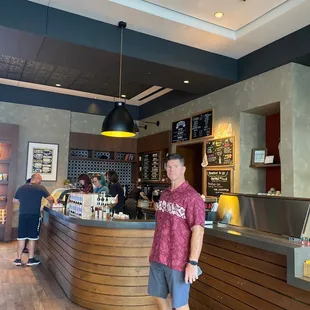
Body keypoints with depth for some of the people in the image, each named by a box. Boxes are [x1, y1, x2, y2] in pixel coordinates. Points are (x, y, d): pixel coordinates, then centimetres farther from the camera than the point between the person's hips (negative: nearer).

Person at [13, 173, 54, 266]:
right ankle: (31, 259, 13)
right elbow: (51, 199, -4)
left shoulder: (21, 188, 8)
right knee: (32, 238, 5)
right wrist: (52, 202, 17)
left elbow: (15, 200, 16)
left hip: (23, 215, 4)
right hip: (34, 215, -3)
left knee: (21, 237, 10)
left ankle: (18, 259, 16)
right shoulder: (40, 188, -4)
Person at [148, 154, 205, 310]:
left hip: (178, 260, -7)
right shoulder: (164, 194, 7)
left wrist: (193, 262, -23)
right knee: (159, 296, 20)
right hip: (158, 257, 7)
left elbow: (198, 231, -20)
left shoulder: (192, 197, -16)